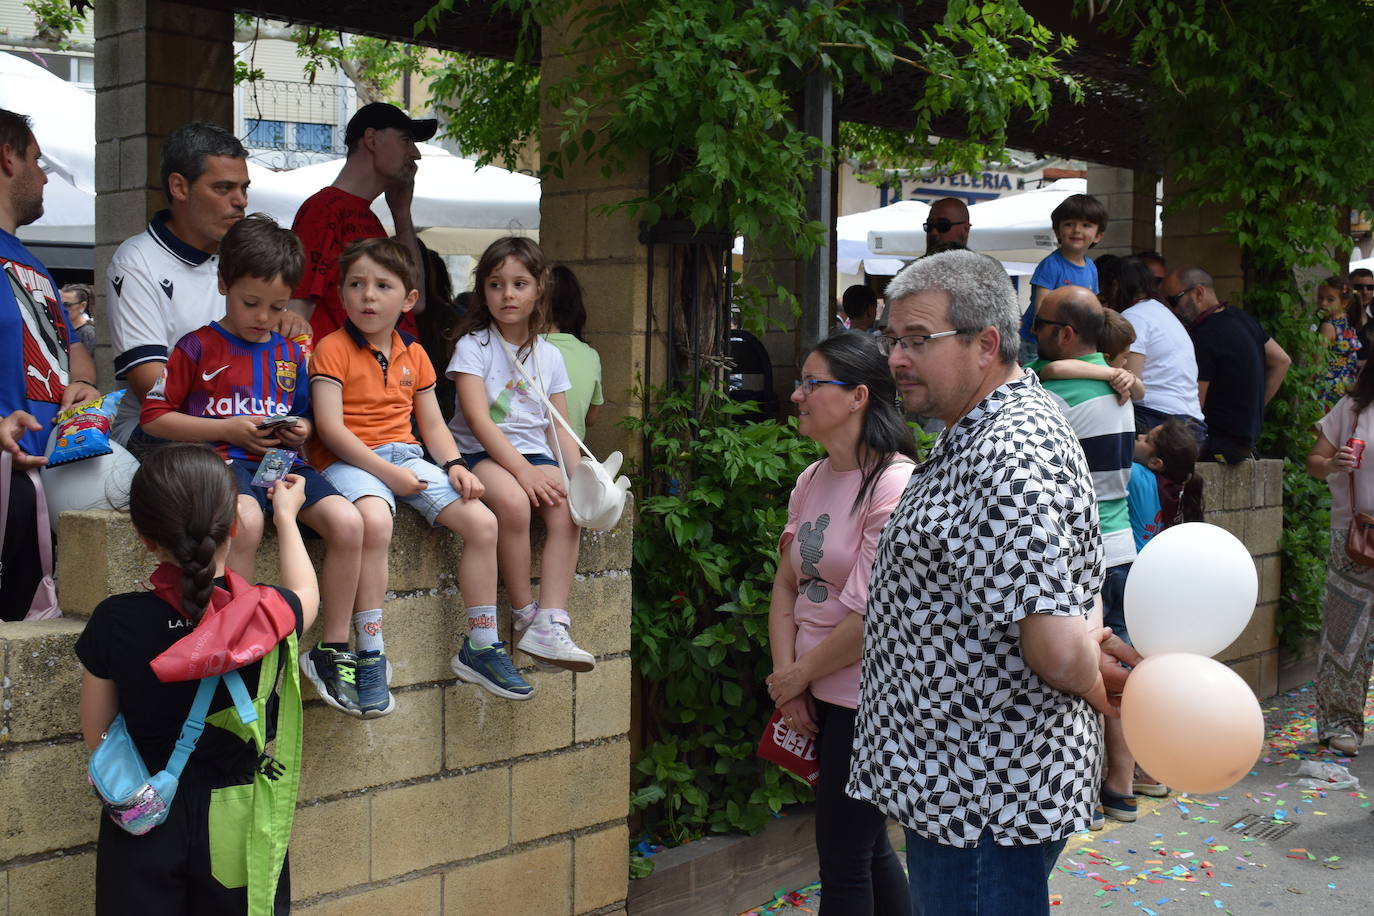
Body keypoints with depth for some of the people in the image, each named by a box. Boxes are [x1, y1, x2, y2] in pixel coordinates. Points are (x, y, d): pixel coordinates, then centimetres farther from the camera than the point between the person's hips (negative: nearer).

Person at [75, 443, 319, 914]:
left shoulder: (115, 623, -16)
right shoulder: (266, 615, -16)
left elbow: (96, 735, -4)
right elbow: (305, 593, 10)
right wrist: (285, 515, 23)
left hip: (143, 831, 0)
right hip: (239, 823, 0)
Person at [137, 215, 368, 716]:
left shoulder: (290, 353, 19)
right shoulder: (198, 347, 3)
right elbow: (154, 416, 0)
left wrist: (300, 429, 5)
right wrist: (229, 429, -8)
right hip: (222, 460, -5)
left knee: (347, 521, -21)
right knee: (246, 521, -39)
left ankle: (334, 648, -9)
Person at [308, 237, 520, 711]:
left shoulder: (414, 354, 14)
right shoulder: (332, 349, -5)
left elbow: (433, 425, 15)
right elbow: (331, 428, -14)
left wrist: (455, 465, -4)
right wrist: (386, 472, -20)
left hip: (406, 456, 6)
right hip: (349, 460, -6)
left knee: (483, 522, -10)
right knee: (375, 521, -38)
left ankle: (480, 646, 3)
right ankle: (370, 655, -29)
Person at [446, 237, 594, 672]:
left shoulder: (549, 356, 13)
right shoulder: (473, 346, -1)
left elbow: (560, 428, 12)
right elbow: (478, 419, -13)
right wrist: (523, 471, -24)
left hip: (533, 453, 5)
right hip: (480, 453, -4)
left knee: (567, 510, -26)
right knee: (513, 502, -35)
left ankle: (550, 624, -29)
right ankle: (525, 616, -20)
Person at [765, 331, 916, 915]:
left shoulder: (894, 483, -18)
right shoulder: (812, 481, 8)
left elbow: (875, 615, -21)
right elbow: (787, 585, 9)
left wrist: (798, 674, -10)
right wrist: (786, 678, -3)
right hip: (818, 694, 8)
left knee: (843, 856, 2)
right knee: (869, 847, 18)